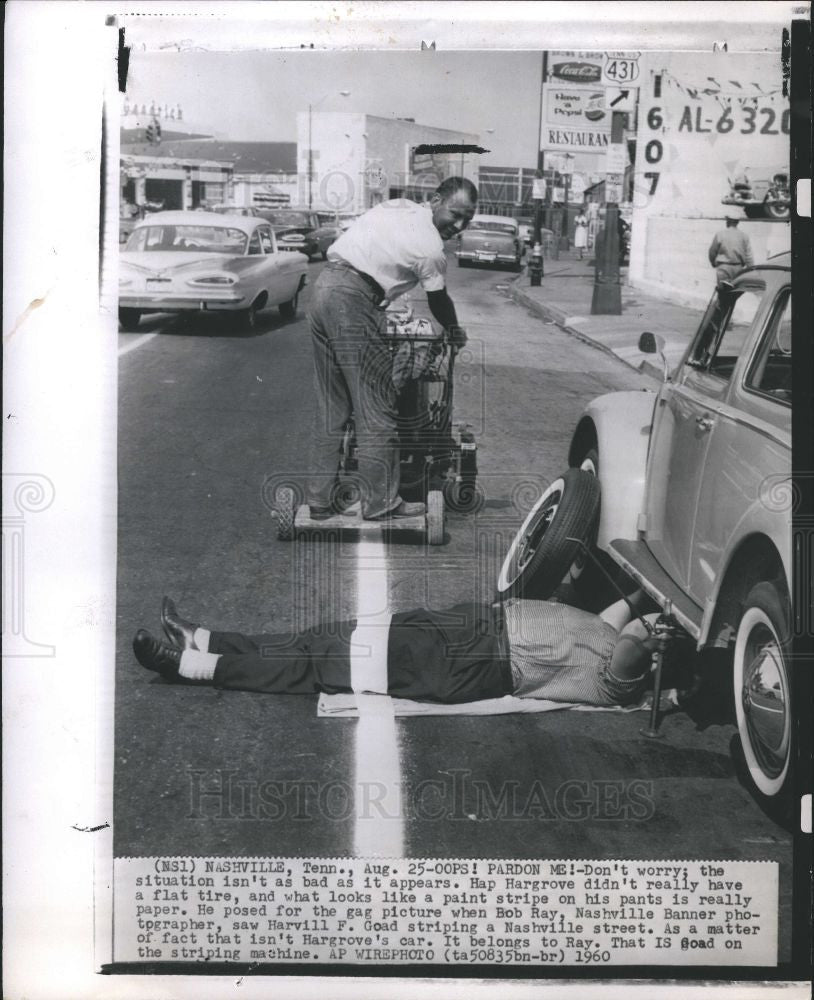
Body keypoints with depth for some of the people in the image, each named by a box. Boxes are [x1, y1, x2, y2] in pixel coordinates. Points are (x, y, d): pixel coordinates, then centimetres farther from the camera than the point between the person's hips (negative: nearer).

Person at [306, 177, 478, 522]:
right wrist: (455, 333, 27)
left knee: (331, 408, 14)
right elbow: (439, 302, 6)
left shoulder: (399, 207, 16)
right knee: (377, 412, -1)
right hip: (353, 301, -9)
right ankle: (380, 503, 5)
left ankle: (320, 500, 18)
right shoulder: (430, 246, -6)